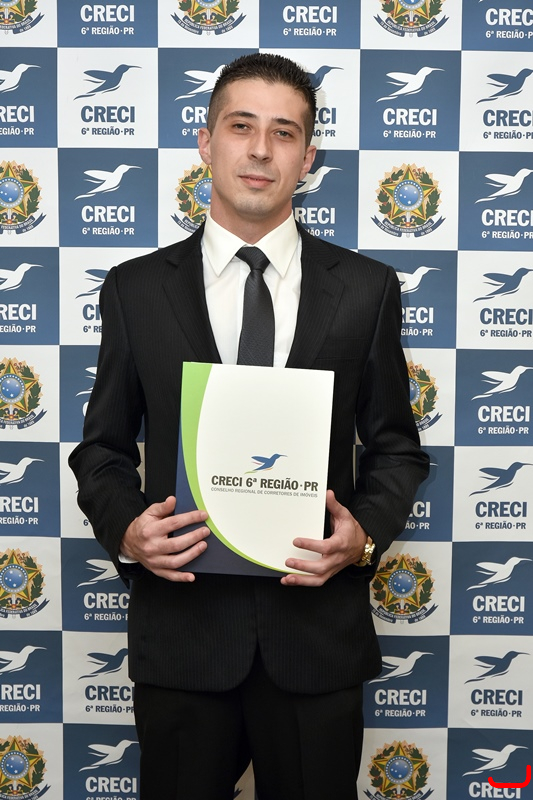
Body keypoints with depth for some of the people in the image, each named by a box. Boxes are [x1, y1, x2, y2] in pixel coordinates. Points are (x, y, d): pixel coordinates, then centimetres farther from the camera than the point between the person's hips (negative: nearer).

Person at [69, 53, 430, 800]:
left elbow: (396, 446, 6)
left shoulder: (366, 288, 1)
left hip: (319, 630, 1)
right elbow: (102, 447, 6)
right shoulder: (136, 289, 1)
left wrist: (366, 532, -12)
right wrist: (125, 528, -13)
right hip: (181, 628, 0)